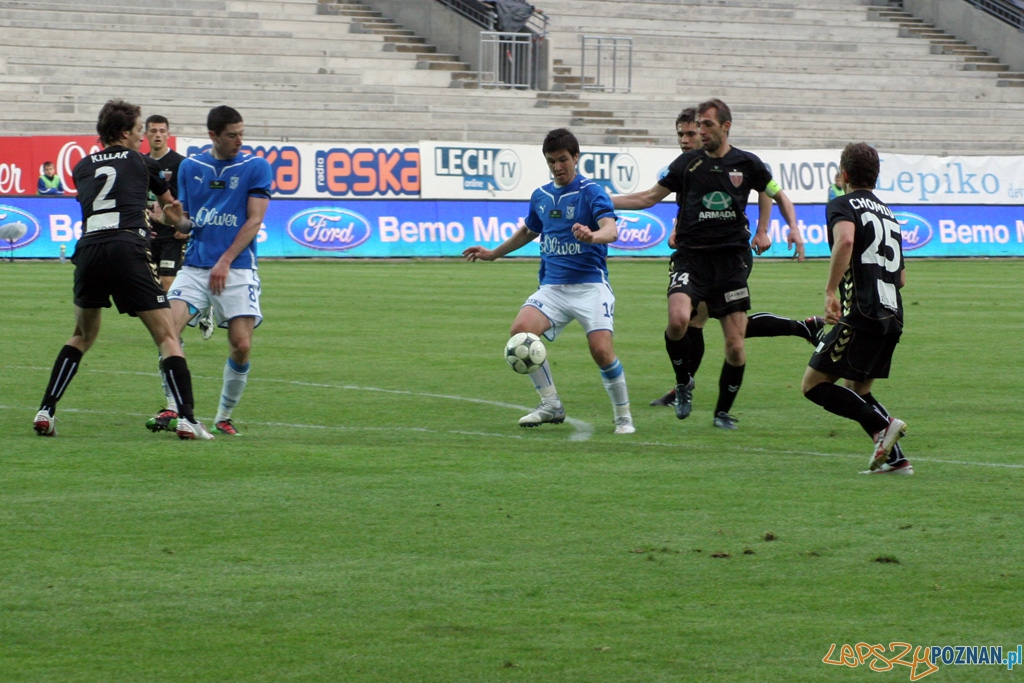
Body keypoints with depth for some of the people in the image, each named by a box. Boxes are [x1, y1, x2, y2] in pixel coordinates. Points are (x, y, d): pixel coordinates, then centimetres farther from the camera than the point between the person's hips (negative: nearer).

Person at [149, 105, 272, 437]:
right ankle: (173, 407, -9)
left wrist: (225, 262, -11)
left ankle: (224, 416, 9)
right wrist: (176, 220, -7)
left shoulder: (256, 167, 2)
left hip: (236, 269, -2)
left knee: (241, 345, -10)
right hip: (195, 265, 2)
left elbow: (254, 220, -3)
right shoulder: (190, 167, 11)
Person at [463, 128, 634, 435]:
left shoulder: (591, 192, -7)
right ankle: (551, 406, -6)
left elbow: (611, 229, -24)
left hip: (590, 285, -5)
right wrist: (493, 253, 38)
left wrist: (593, 236, -46)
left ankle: (623, 417, 3)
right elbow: (528, 231, 32)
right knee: (521, 330, -20)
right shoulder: (540, 197, 12)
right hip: (552, 287, 5)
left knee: (601, 350, -20)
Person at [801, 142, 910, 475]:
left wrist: (831, 291, -23)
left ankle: (883, 424, -14)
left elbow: (845, 239, -25)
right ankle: (894, 458, 8)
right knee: (856, 389, 20)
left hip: (861, 315, -8)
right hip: (892, 316, 8)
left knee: (814, 384, -2)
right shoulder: (888, 213, 22)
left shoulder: (843, 205, -1)